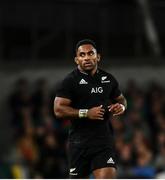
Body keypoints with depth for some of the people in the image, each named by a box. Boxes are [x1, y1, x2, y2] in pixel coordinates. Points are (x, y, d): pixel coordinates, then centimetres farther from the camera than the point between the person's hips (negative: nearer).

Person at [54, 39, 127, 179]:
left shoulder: (108, 79, 12)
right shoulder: (70, 81, -3)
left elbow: (121, 99, 28)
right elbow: (58, 110, -11)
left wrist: (121, 107, 3)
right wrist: (86, 113, -18)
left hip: (104, 139, 2)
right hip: (80, 140, -2)